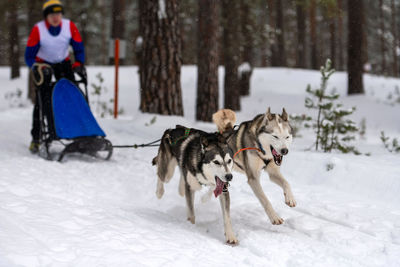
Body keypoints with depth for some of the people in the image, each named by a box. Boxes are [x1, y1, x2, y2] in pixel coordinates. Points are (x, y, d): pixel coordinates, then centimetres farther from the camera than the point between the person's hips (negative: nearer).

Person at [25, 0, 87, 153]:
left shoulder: (70, 26, -17)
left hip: (63, 64, 3)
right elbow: (29, 56, -17)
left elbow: (79, 49, -5)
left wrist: (79, 65, -20)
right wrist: (38, 68, -33)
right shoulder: (38, 30, -23)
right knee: (42, 100, -9)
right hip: (43, 64, -2)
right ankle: (36, 138, -4)